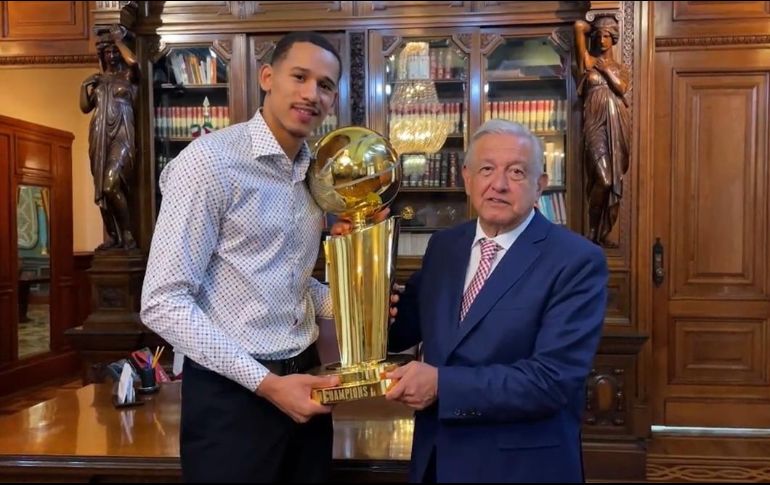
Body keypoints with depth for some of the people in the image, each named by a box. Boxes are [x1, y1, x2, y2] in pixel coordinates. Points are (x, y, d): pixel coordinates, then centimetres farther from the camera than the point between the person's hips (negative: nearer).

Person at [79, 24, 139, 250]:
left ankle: (127, 234, -9)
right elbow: (85, 107, 15)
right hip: (99, 137, 6)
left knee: (111, 185, -21)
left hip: (121, 136, -5)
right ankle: (112, 236, 14)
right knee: (101, 189, 4)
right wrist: (84, 86, 2)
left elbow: (133, 61, -19)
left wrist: (118, 40, -5)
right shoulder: (97, 79, 17)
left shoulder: (128, 76, 4)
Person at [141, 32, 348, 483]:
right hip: (232, 392, -7)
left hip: (303, 382, 7)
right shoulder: (208, 161, -15)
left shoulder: (315, 171, 8)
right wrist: (264, 383, -20)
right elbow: (163, 303, -18)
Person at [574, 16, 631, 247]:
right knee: (603, 179, -18)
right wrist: (594, 29, 19)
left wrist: (605, 67, 0)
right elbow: (579, 26, 1)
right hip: (596, 123, -4)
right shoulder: (588, 60, 9)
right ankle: (593, 231, -1)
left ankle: (606, 231, 10)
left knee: (616, 181, 2)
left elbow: (621, 88, -3)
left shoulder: (620, 68, 19)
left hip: (618, 125, 4)